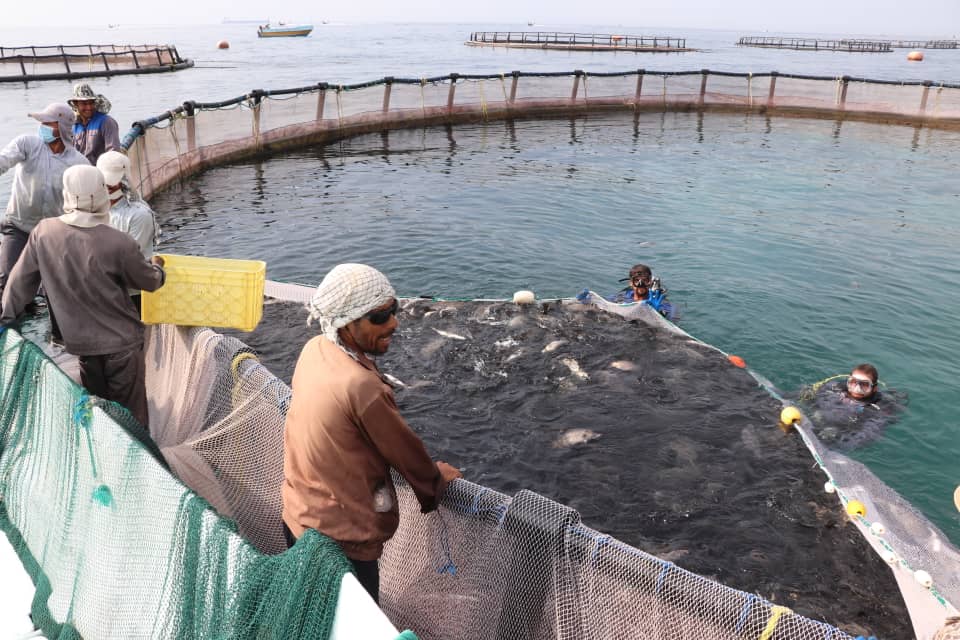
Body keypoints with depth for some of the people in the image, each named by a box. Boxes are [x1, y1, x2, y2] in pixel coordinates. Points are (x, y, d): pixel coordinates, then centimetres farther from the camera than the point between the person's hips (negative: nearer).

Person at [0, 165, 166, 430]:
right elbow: (149, 282, -3)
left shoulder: (43, 231, -9)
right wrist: (158, 267, 19)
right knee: (131, 415, 9)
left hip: (82, 343, 4)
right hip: (122, 342, -4)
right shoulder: (119, 243, -20)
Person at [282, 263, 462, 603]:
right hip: (341, 538, -8)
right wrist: (438, 478, 5)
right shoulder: (363, 388, -32)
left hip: (295, 516, 8)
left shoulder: (314, 350, -7)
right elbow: (406, 452, -16)